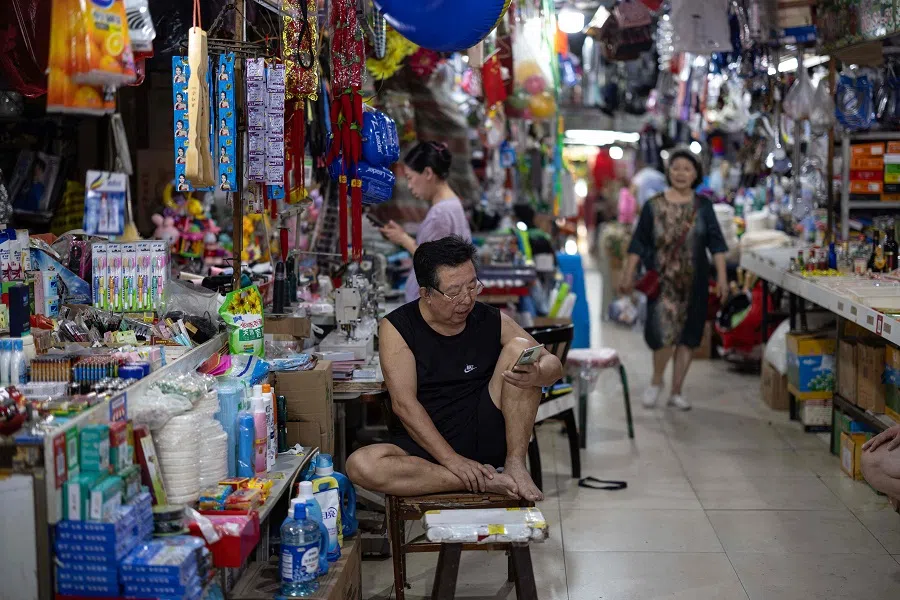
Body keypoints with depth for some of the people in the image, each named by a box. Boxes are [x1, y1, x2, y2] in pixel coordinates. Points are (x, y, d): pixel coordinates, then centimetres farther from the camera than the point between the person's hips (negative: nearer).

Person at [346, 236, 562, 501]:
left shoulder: (491, 321, 2)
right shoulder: (397, 328, -5)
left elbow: (554, 364, 4)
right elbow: (404, 404, -13)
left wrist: (537, 374, -22)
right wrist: (451, 459, -23)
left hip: (486, 437, 2)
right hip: (426, 445, -1)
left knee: (519, 348, -13)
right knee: (360, 465, -31)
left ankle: (515, 465, -15)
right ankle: (485, 482, -25)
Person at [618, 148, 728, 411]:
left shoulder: (703, 206, 6)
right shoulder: (653, 206, 1)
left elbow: (716, 243, 4)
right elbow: (639, 244, 4)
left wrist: (722, 277, -4)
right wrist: (628, 275, 0)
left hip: (693, 282, 3)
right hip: (661, 281, -2)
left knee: (687, 337, 7)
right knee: (663, 333, -15)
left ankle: (676, 392, 19)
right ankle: (656, 381, 12)